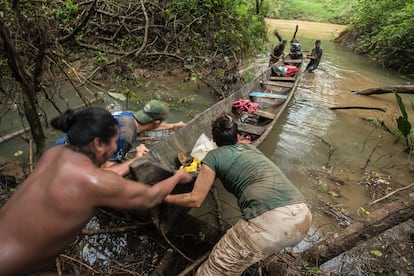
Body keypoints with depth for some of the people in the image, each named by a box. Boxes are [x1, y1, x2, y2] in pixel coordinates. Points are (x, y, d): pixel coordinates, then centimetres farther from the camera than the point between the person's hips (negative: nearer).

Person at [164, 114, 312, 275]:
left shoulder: (213, 156, 11)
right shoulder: (250, 148, 28)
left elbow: (195, 200, 11)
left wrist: (166, 198, 27)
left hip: (268, 221, -7)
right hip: (303, 216, 8)